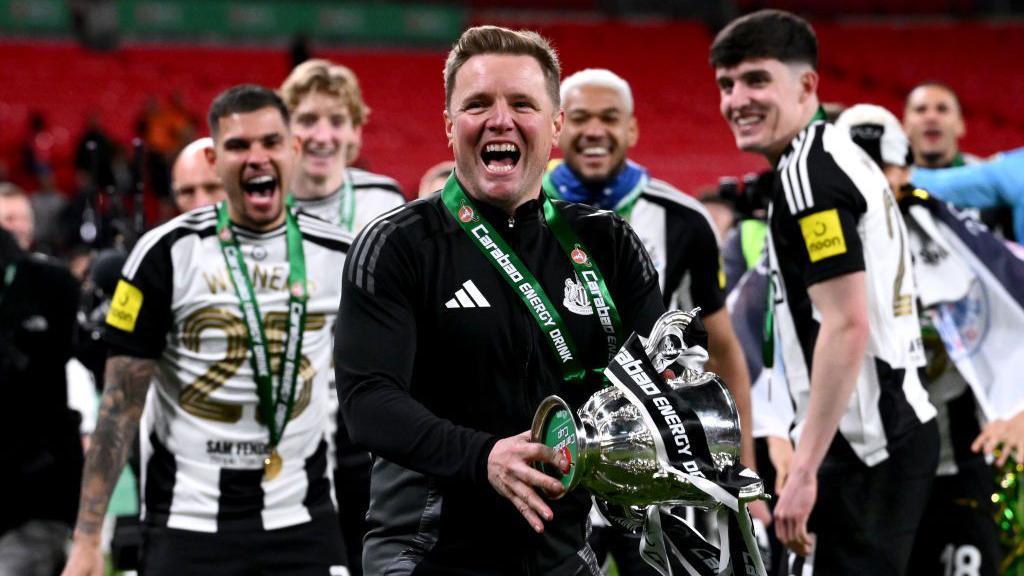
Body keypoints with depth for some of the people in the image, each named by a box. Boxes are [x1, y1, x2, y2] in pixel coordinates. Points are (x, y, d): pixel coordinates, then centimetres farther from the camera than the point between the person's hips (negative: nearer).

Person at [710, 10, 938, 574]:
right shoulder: (841, 158, 17)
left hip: (866, 444, -10)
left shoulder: (807, 172, -13)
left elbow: (847, 326, -21)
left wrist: (804, 469, -21)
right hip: (899, 427, 10)